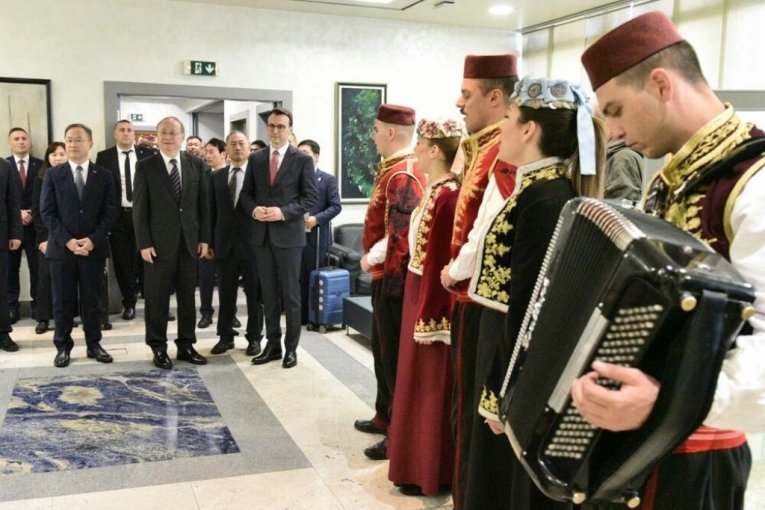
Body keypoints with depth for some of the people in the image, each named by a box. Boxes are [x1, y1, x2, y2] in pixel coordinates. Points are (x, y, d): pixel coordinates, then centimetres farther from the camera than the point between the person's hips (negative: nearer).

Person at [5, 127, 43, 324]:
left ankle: (37, 304, 10)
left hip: (35, 223, 0)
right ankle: (11, 306, 13)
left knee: (37, 267, 0)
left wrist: (33, 213, -9)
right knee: (10, 267, 5)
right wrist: (17, 212, -11)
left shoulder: (41, 165, 4)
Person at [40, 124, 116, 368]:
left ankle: (94, 344, 19)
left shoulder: (104, 175, 5)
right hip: (61, 247, 0)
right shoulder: (53, 174, 4)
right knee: (63, 301, 6)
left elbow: (109, 212, 0)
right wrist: (67, 240, -12)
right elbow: (47, 212, -1)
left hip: (94, 247, 0)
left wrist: (93, 240, -12)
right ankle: (63, 347, 17)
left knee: (92, 299, 8)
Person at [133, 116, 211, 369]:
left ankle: (186, 346, 20)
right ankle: (159, 348, 15)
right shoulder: (145, 166, -2)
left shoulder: (196, 164, 6)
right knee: (157, 299, 4)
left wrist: (204, 238, 3)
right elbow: (139, 208, -4)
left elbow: (203, 203, 8)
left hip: (189, 241, 3)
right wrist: (144, 243, -10)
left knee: (187, 297, 9)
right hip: (159, 242, -3)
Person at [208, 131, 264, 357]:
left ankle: (254, 338, 15)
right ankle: (226, 336, 20)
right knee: (226, 292, 9)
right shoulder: (217, 176, 9)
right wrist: (210, 241, 5)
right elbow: (212, 211, 10)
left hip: (252, 242, -3)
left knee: (255, 293, 5)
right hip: (225, 243, 3)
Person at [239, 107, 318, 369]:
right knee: (269, 293, 10)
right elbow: (246, 193, 11)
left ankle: (291, 347, 15)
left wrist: (283, 212, -17)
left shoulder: (302, 159, -3)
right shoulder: (256, 158, 9)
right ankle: (272, 344, 20)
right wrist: (254, 209, -10)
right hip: (262, 234, 4)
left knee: (290, 293, 4)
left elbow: (310, 197, -6)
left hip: (288, 234, -4)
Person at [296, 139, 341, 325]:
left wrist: (316, 219, -17)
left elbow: (336, 206, -6)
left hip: (317, 236, -4)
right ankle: (302, 316, 17)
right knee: (299, 278, 8)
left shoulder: (328, 179, 1)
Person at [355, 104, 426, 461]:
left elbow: (400, 235, -26)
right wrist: (374, 258, 10)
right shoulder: (393, 169, 12)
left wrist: (371, 258, -15)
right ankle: (385, 416, 34)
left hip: (393, 276, -10)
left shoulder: (403, 175, -20)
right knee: (382, 349, 20)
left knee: (395, 355, -2)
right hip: (385, 274, 10)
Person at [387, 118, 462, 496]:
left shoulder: (446, 196, -21)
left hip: (431, 298, -10)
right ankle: (420, 460, 34)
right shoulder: (435, 191, 9)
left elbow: (440, 259, -22)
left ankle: (430, 473, 18)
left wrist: (428, 317, -20)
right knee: (418, 380, 19)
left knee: (429, 384, 3)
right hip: (418, 291, 10)